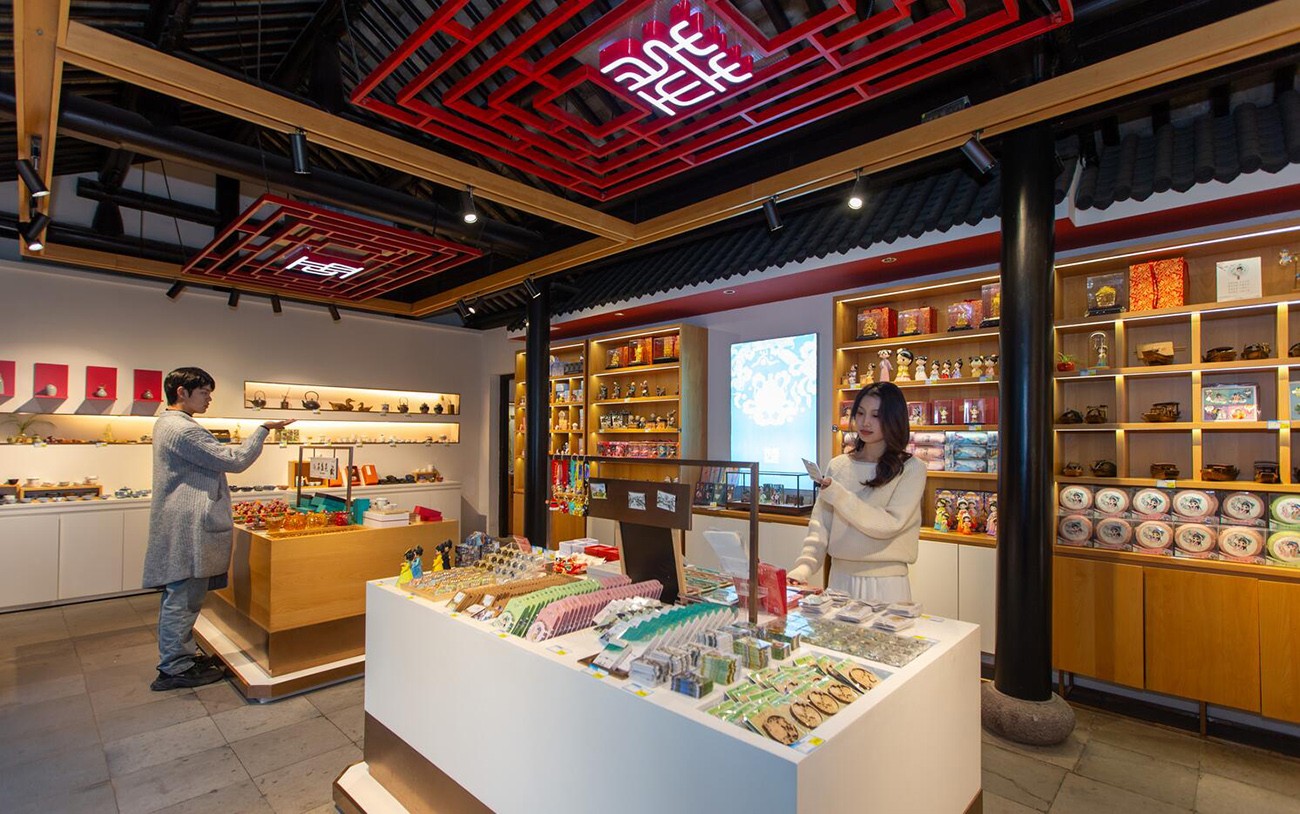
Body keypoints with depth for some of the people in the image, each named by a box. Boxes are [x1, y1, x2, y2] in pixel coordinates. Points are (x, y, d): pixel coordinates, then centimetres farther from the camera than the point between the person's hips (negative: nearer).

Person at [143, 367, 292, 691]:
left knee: (180, 596, 18)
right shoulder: (183, 429, -21)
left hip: (179, 524, 11)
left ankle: (182, 655, 30)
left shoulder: (166, 423, 14)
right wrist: (263, 430, -14)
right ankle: (174, 669, 10)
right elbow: (234, 460, -20)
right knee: (183, 597, -1)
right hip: (187, 527, -11)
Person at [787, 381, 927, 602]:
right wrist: (804, 566, -16)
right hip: (839, 579, 3)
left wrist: (838, 496, -25)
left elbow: (891, 525, -15)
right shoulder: (838, 466, 3)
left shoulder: (911, 469, -5)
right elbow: (821, 524, -2)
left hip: (886, 584, -3)